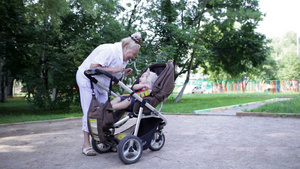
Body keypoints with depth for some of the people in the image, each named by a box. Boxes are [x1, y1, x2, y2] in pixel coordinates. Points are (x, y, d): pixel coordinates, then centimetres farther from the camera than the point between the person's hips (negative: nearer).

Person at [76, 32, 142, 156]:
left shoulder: (123, 56, 4)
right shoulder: (110, 50, -26)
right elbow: (93, 67, -32)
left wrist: (123, 73, -8)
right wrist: (114, 69, -31)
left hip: (99, 84, 9)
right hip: (87, 79, -9)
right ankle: (86, 145, -3)